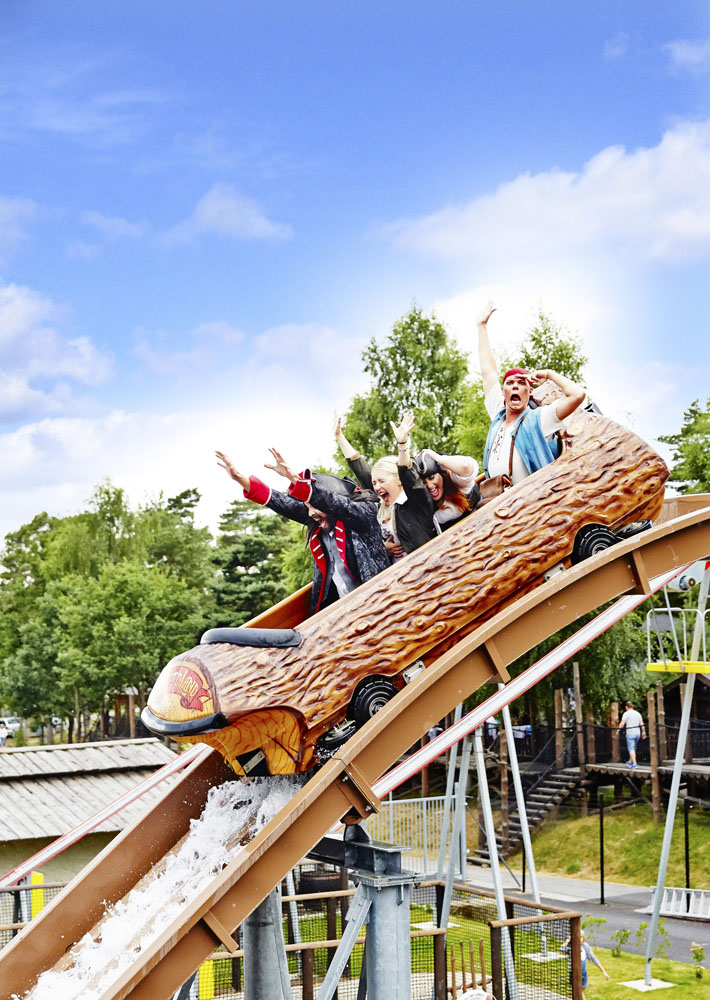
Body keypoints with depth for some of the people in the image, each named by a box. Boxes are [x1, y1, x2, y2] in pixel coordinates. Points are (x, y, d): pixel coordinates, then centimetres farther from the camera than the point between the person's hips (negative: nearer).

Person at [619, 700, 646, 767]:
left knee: (631, 749, -6)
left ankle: (634, 764, -14)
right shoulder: (638, 713, 12)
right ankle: (630, 762, 28)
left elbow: (622, 723, -11)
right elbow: (642, 724, 11)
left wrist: (619, 729, 1)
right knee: (633, 748, 18)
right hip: (637, 733, 6)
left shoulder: (626, 713, -6)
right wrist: (643, 732, 15)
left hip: (630, 733, -6)